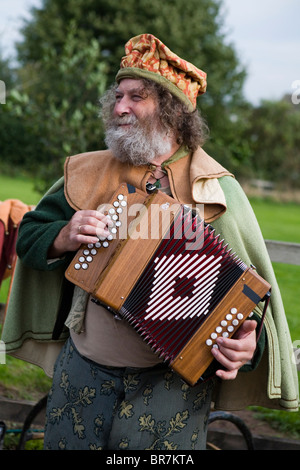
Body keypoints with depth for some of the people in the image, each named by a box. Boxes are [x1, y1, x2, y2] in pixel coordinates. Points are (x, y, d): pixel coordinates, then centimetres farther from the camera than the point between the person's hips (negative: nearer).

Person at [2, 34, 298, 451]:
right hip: (82, 374, 3)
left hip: (172, 383, -3)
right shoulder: (87, 173, 5)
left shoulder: (216, 189, -4)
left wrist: (248, 342, -23)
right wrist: (63, 238, -12)